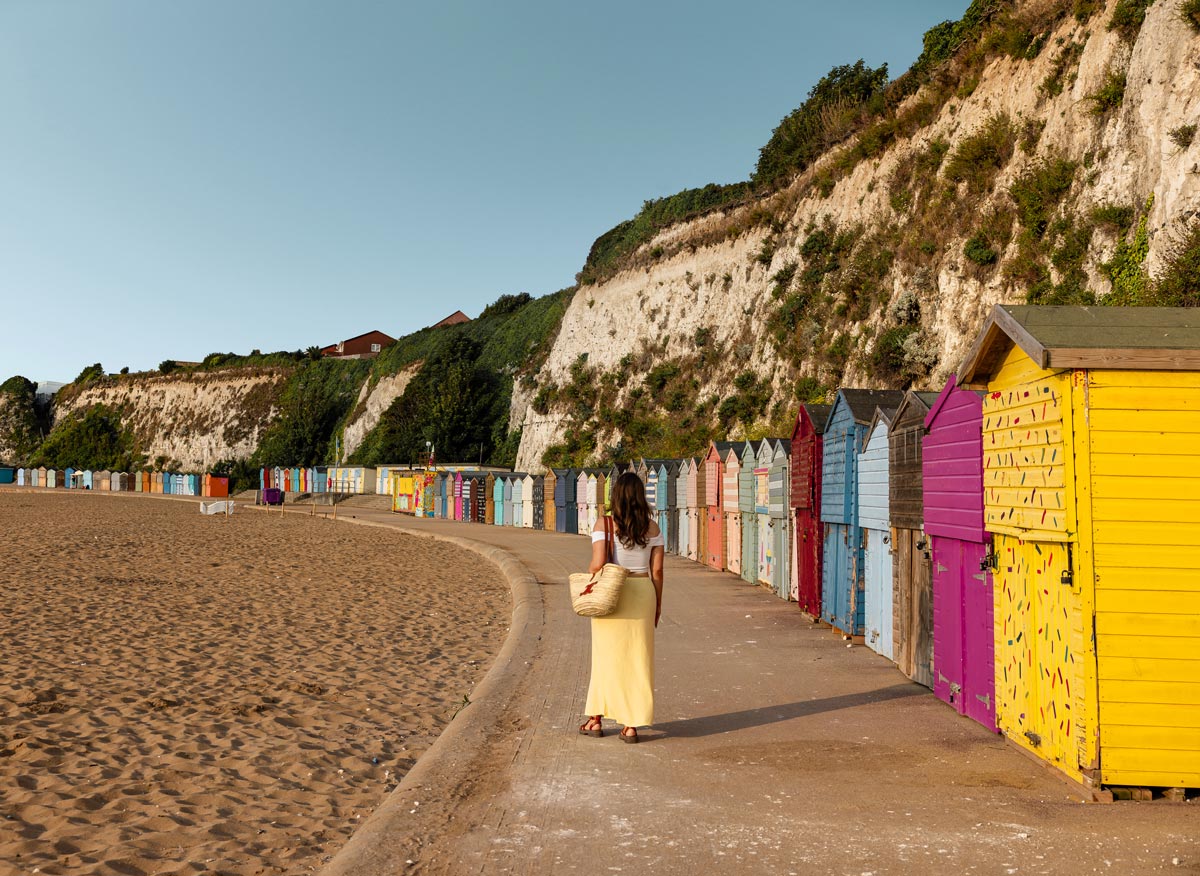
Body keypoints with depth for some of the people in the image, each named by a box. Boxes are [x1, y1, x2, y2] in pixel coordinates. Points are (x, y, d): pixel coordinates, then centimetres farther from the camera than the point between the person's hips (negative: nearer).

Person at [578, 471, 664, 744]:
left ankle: (595, 720, 21)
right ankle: (631, 726, 9)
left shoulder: (604, 524, -7)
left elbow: (598, 563, -16)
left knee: (605, 656, 11)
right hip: (643, 593, 2)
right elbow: (657, 570, 2)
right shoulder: (652, 527, 2)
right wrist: (657, 604, 11)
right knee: (638, 658, 7)